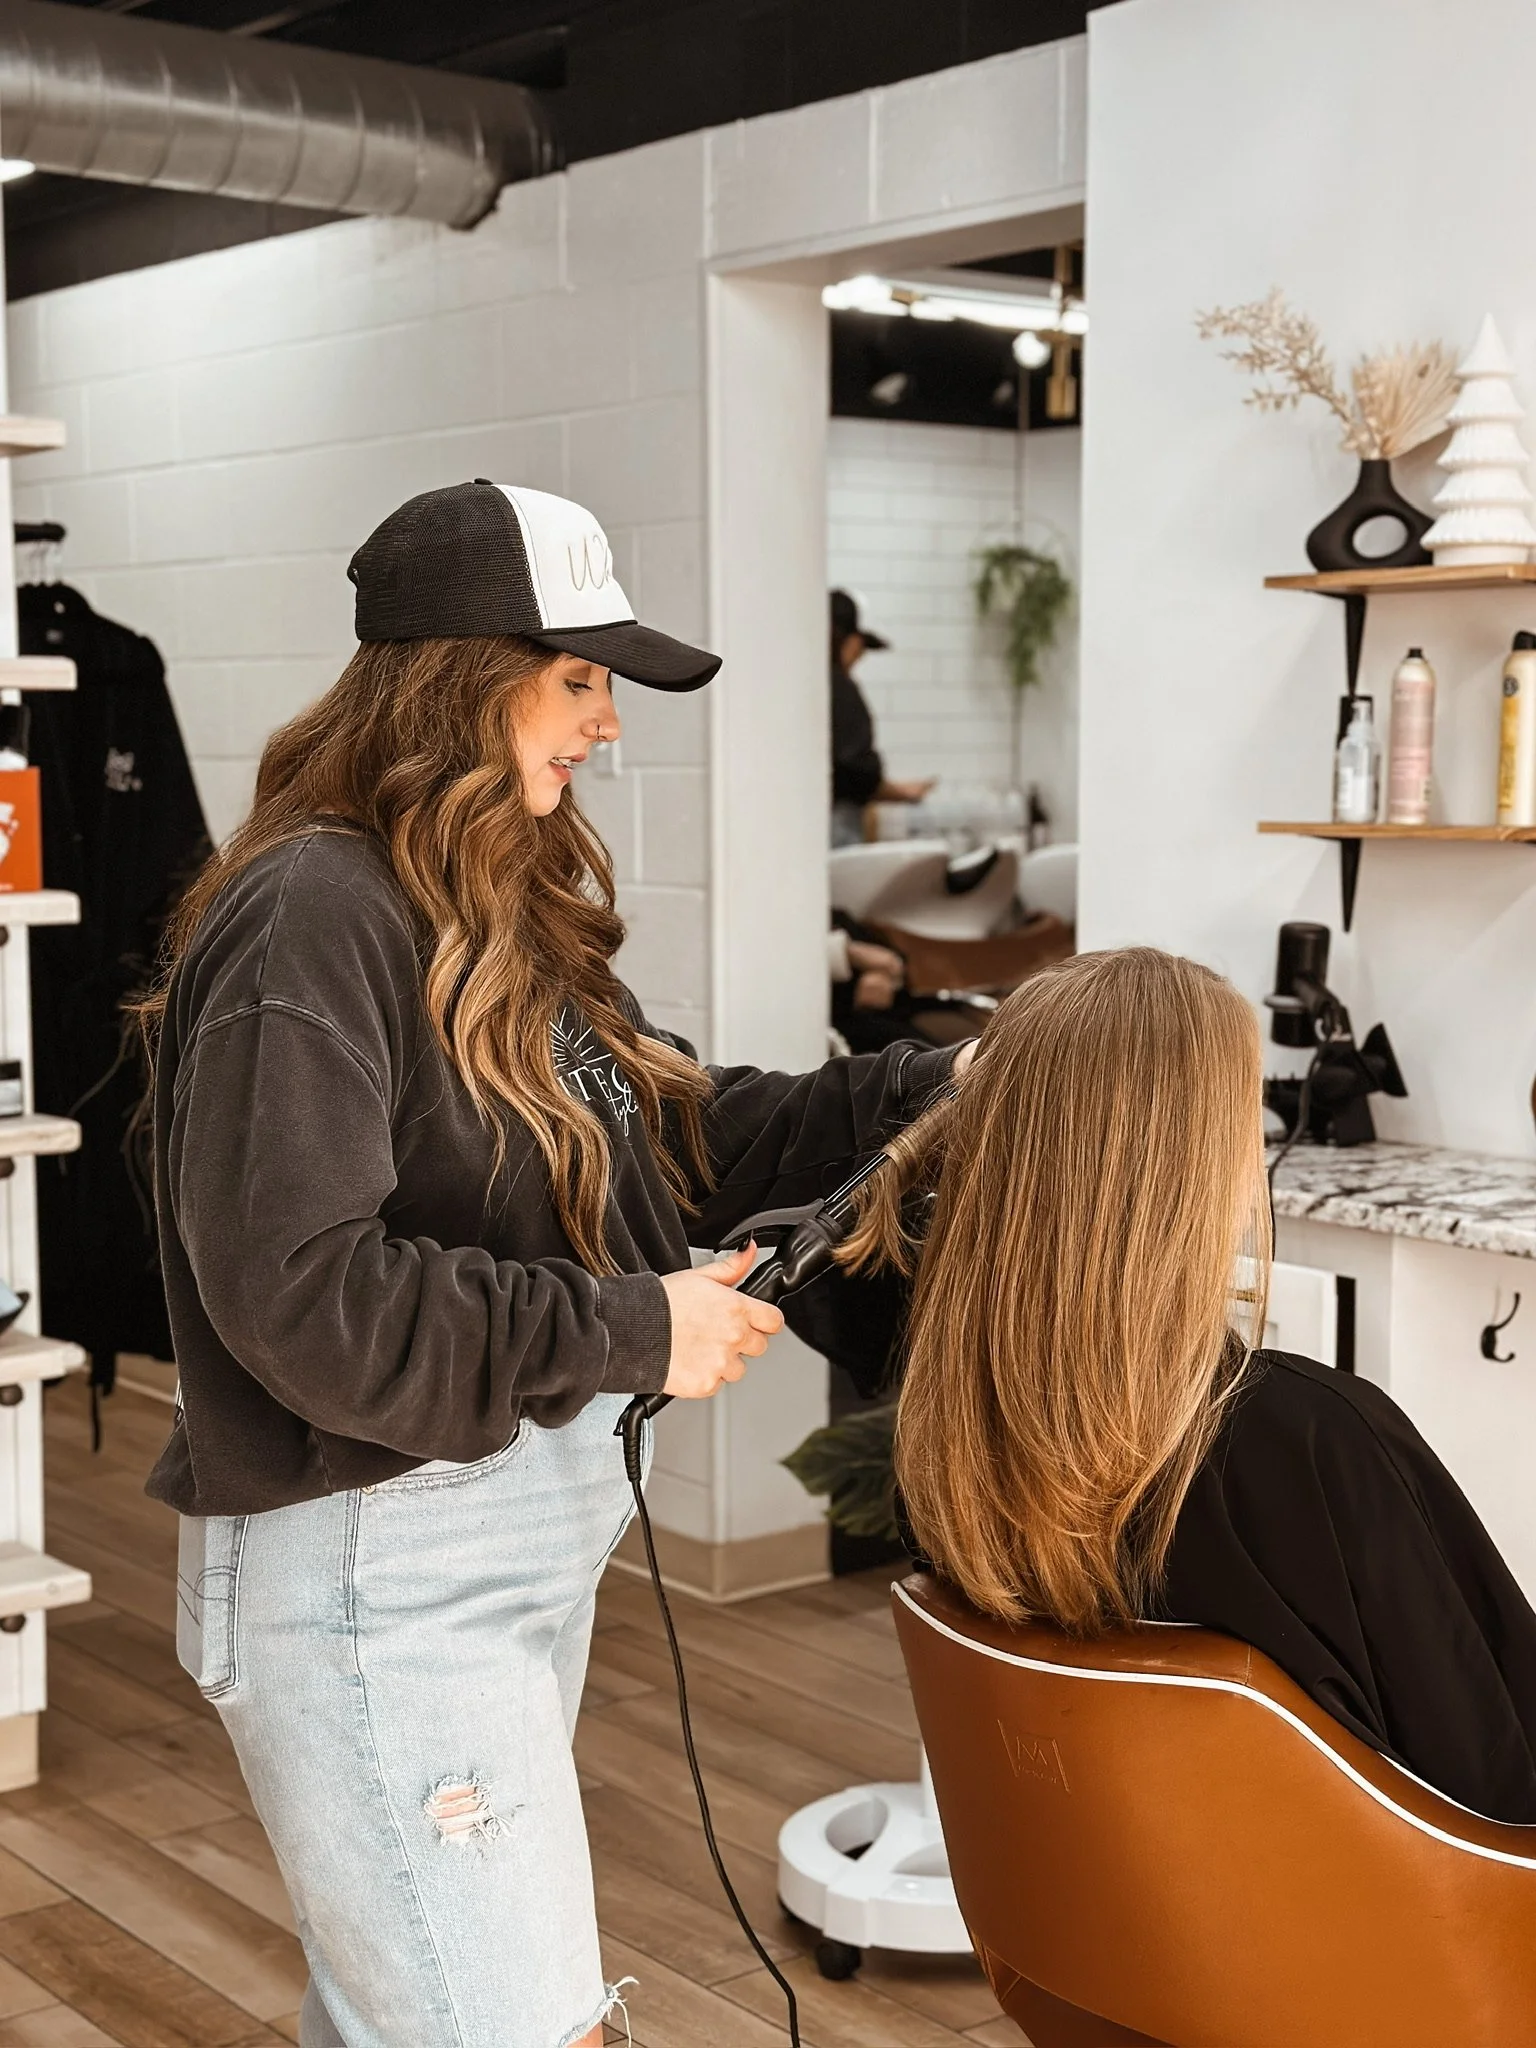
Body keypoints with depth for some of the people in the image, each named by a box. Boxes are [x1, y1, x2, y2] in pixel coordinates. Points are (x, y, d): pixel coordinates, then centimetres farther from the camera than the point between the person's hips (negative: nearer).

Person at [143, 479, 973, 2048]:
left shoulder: (507, 912, 10)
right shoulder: (313, 918, -19)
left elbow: (664, 1136, 14)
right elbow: (299, 1295, -25)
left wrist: (925, 1093, 4)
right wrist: (625, 1331, -19)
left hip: (533, 1526, 9)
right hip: (375, 1571, -9)